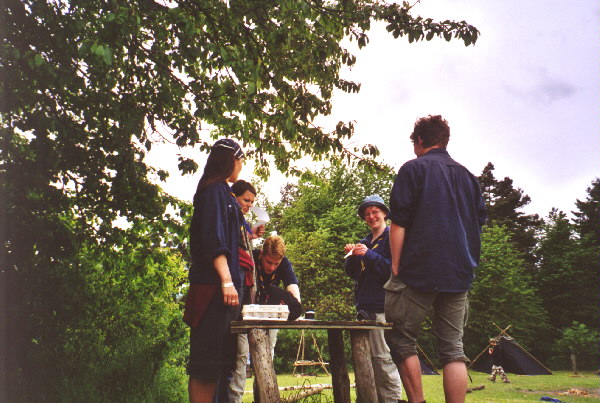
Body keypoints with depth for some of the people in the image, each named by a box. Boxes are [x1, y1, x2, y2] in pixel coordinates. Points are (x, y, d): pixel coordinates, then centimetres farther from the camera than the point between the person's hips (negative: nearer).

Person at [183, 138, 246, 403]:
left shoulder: (223, 192, 21)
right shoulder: (215, 190, -8)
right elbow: (213, 239, -18)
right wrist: (227, 281, -22)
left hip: (221, 285, 10)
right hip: (214, 285, -10)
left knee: (216, 363, 11)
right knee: (206, 363, -6)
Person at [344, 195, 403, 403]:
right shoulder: (364, 242, 19)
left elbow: (395, 268, -14)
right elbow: (353, 273, 17)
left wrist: (368, 255, -17)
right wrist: (352, 256, -1)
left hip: (383, 306, -8)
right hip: (365, 305, 8)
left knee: (383, 356, -10)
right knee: (369, 357, 11)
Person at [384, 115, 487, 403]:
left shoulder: (413, 169, -1)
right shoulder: (468, 176, 16)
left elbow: (398, 224, -8)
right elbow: (479, 226, 19)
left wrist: (396, 267, -4)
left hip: (419, 272, -5)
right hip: (459, 276, 6)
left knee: (401, 341, 6)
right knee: (453, 349, 6)